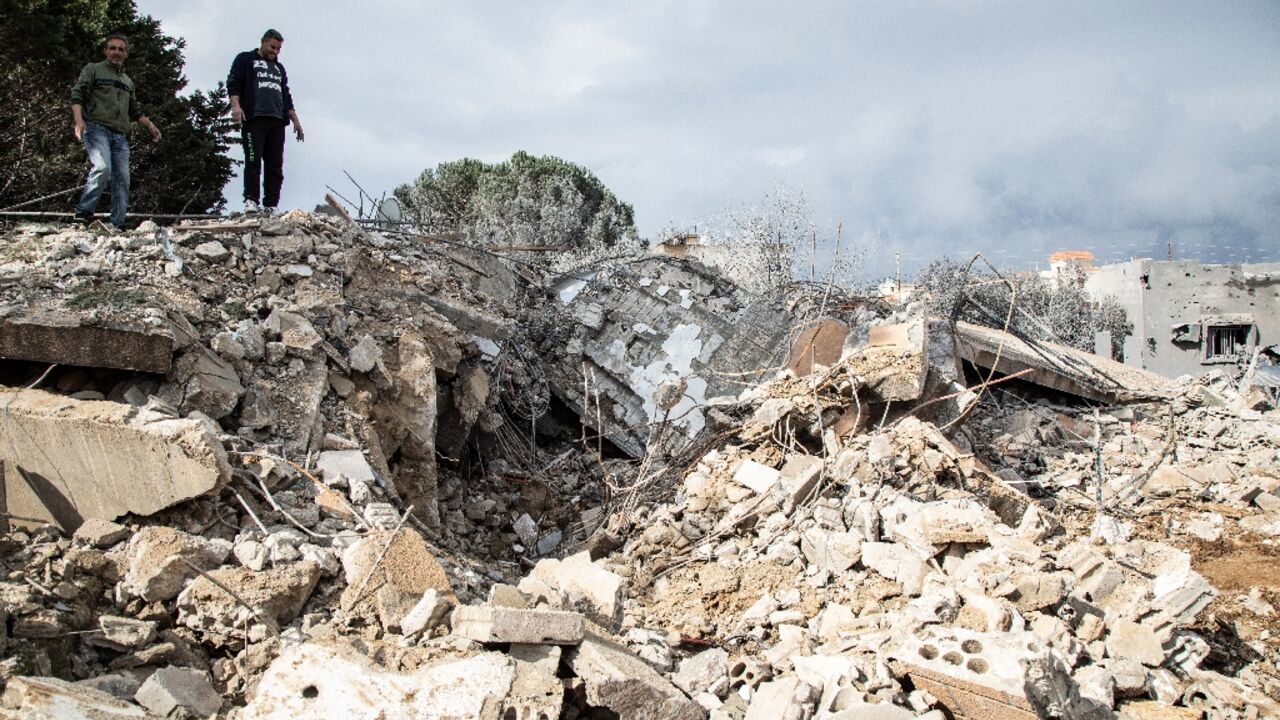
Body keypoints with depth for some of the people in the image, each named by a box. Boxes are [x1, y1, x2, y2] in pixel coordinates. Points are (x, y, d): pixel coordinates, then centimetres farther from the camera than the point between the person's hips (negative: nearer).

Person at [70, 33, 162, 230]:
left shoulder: (128, 81, 28)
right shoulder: (93, 70, 9)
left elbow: (135, 111, 32)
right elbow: (77, 96, -2)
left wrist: (149, 125, 15)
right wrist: (79, 120, -17)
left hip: (121, 135, 6)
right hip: (97, 128, -6)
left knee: (122, 178, -3)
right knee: (102, 168, -27)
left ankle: (117, 225, -2)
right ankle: (83, 212, -20)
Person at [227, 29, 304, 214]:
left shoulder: (279, 68, 30)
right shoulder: (245, 59, 13)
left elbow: (286, 96, 30)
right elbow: (233, 83, 1)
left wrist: (295, 120, 21)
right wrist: (235, 105, -16)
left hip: (277, 122, 5)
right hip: (254, 119, -5)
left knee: (275, 165, -3)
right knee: (253, 160, -14)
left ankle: (271, 205, -5)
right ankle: (251, 200, -14)